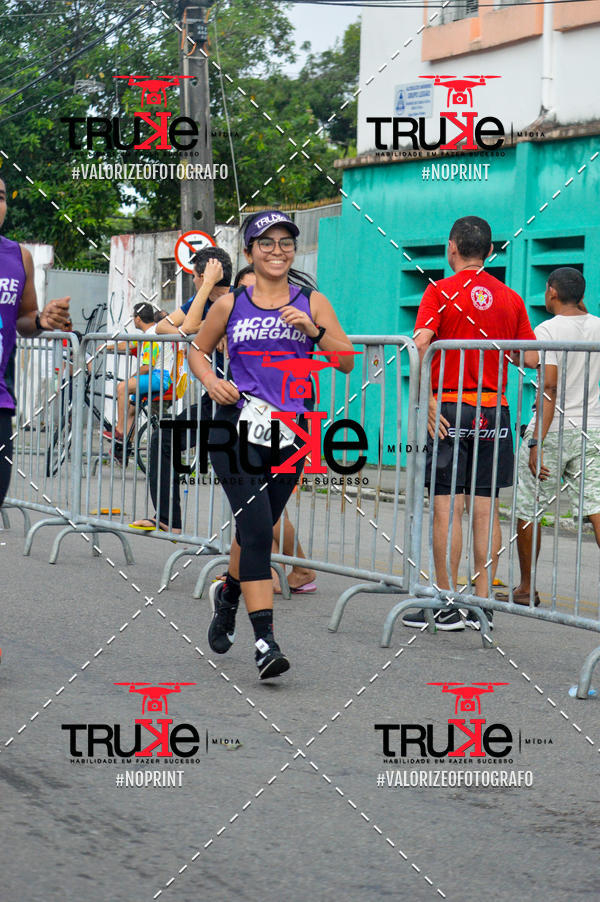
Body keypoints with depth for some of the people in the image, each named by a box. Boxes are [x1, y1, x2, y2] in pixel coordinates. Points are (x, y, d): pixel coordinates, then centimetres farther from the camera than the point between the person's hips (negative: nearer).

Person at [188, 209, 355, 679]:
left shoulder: (312, 303, 5)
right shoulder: (230, 305, 5)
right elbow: (198, 350, 19)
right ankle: (265, 641, -18)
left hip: (290, 430, 2)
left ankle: (228, 593, 47)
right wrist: (211, 381, -2)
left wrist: (313, 329, -16)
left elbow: (347, 361, 0)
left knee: (257, 530, 15)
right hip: (238, 427, -2)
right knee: (257, 528, -16)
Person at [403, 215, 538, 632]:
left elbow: (420, 344, -17)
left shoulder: (440, 292, -4)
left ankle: (448, 606, -3)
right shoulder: (511, 299, 8)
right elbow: (531, 358, 7)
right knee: (487, 509, 5)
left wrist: (426, 400, -15)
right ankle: (482, 605, 6)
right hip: (495, 410, 4)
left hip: (449, 408, -4)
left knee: (447, 507, -3)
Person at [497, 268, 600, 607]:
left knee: (528, 510, 10)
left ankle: (526, 589, 19)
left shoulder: (548, 330, -10)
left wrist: (536, 444, -20)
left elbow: (549, 390, -18)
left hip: (553, 430, -5)